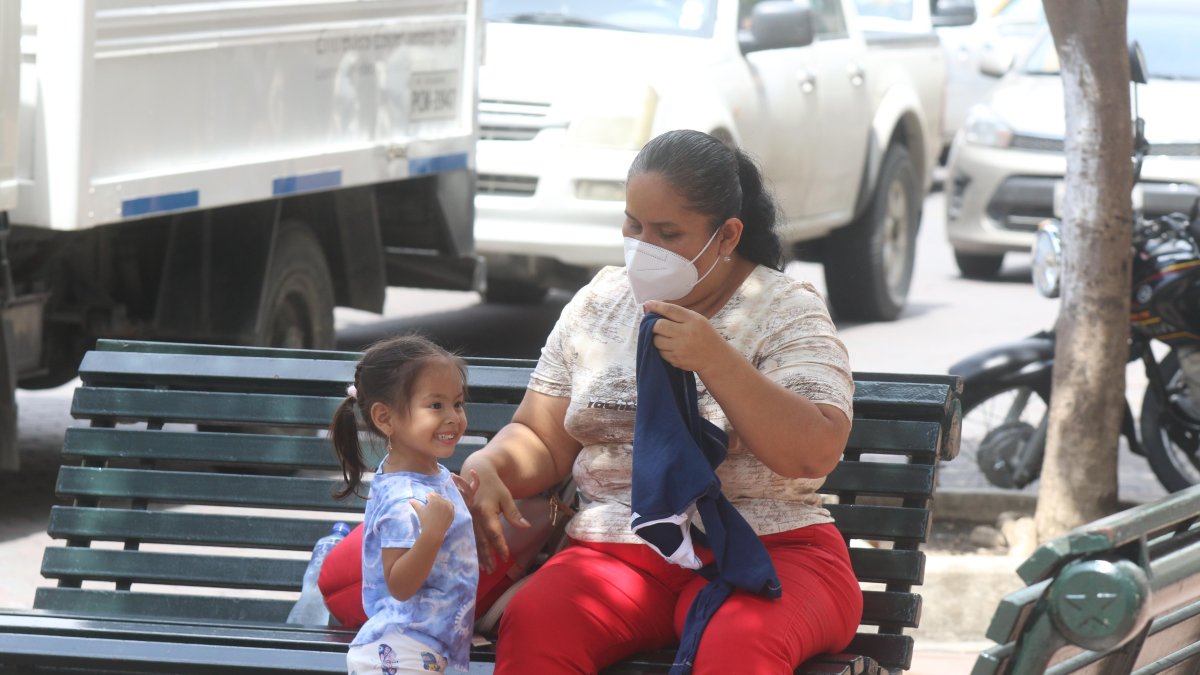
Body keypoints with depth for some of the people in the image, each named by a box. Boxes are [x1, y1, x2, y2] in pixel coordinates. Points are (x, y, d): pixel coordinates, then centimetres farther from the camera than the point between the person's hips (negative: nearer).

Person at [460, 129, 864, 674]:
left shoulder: (786, 311, 2)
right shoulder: (597, 306, 16)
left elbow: (815, 453, -12)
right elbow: (541, 440, 18)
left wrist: (716, 362, -22)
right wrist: (485, 468, -6)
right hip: (615, 553, 3)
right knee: (530, 627, -31)